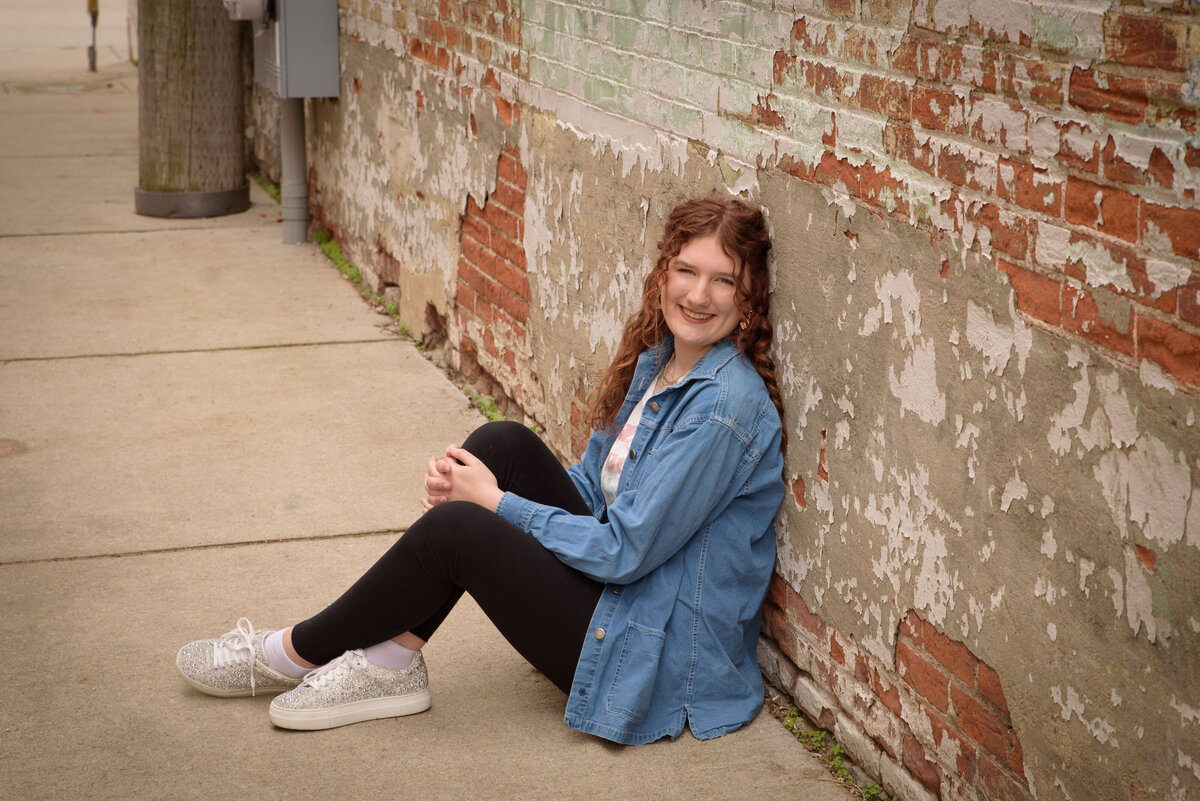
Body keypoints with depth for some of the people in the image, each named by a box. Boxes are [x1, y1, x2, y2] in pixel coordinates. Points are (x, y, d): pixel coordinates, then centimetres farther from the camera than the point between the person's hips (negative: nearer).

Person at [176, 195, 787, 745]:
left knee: (453, 529, -18)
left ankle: (295, 653, 6)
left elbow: (626, 551, -22)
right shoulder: (657, 358, 6)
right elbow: (590, 485, 12)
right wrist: (476, 480, -6)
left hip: (660, 653, -8)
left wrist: (496, 502, -13)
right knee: (502, 444, -7)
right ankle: (389, 663, -4)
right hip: (619, 588, 9)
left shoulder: (725, 407, -22)